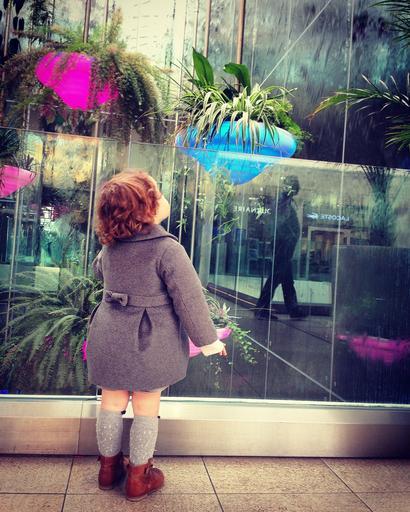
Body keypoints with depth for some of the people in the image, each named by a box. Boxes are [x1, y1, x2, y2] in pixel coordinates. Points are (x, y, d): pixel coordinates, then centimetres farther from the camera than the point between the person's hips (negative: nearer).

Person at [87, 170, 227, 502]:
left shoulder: (111, 245, -1)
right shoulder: (167, 249, -21)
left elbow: (99, 270, 21)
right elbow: (189, 298, -18)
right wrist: (207, 339, -7)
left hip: (111, 336, 6)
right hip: (151, 341, -5)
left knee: (113, 402, 17)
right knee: (146, 407, 10)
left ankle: (109, 466, 36)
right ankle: (139, 478, 26)